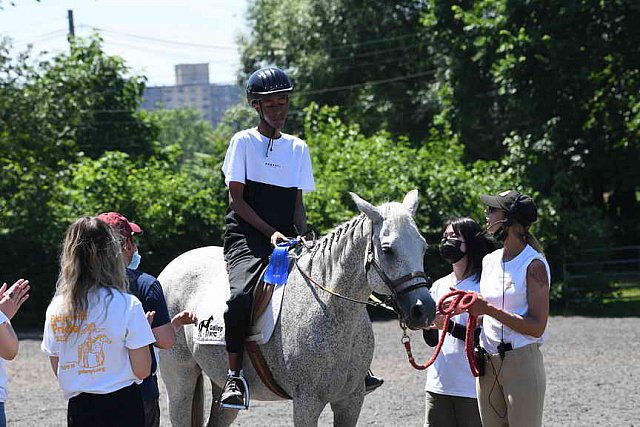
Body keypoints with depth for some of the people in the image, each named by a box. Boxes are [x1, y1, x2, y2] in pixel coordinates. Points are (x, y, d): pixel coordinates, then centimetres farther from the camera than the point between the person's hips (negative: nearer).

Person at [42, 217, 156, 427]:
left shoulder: (56, 309, 0)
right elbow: (142, 370, -8)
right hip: (121, 407, -4)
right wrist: (143, 326, 6)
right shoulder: (127, 305, -11)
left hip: (78, 410, 4)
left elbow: (58, 371, 8)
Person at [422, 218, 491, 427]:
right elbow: (432, 340, 14)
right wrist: (426, 325, -8)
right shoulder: (439, 286, 13)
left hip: (472, 387, -6)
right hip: (438, 384, 6)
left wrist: (450, 326, -25)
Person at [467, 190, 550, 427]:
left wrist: (488, 309, -20)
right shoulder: (490, 261, 11)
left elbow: (536, 327, -17)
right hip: (488, 367, 7)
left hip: (522, 363, -7)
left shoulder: (534, 265, -11)